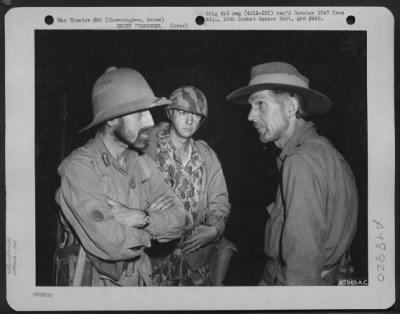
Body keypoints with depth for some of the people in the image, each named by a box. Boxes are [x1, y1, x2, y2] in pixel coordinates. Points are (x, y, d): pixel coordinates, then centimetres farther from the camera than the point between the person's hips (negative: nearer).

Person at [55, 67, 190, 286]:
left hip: (139, 279, 6)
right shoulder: (79, 167, -21)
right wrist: (154, 221, -13)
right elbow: (112, 245, -29)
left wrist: (141, 218, -23)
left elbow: (180, 219, -6)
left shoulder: (143, 164, -2)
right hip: (94, 282, -5)